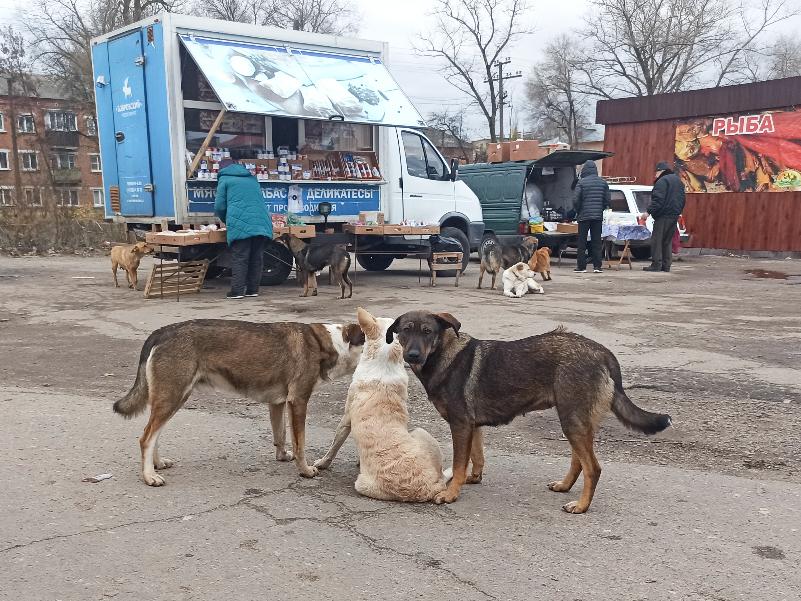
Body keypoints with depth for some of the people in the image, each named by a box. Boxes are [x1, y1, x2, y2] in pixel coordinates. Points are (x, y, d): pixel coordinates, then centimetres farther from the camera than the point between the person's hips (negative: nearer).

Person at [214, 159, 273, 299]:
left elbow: (219, 206, 8)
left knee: (239, 259, -3)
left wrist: (226, 221, 27)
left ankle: (237, 291, -6)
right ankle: (253, 289, 10)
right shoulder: (252, 179, 27)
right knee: (256, 258, 8)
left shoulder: (224, 180, 11)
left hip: (240, 224, -4)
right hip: (261, 223, 5)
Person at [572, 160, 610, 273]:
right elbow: (608, 200, 5)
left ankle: (581, 266, 2)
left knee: (582, 242, 3)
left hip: (584, 216, -3)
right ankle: (597, 266, 4)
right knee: (596, 242, 7)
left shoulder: (581, 182, -7)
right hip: (598, 216, 3)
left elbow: (576, 199, -11)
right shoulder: (603, 182, 5)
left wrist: (577, 211, 5)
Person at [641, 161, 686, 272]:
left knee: (657, 240, -5)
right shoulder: (678, 181, 19)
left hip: (663, 216, -9)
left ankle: (656, 264, -8)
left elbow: (658, 199, -20)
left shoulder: (662, 181, -11)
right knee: (667, 240, 13)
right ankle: (666, 265, 12)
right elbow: (682, 200, 24)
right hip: (675, 216, 9)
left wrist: (649, 211, -20)